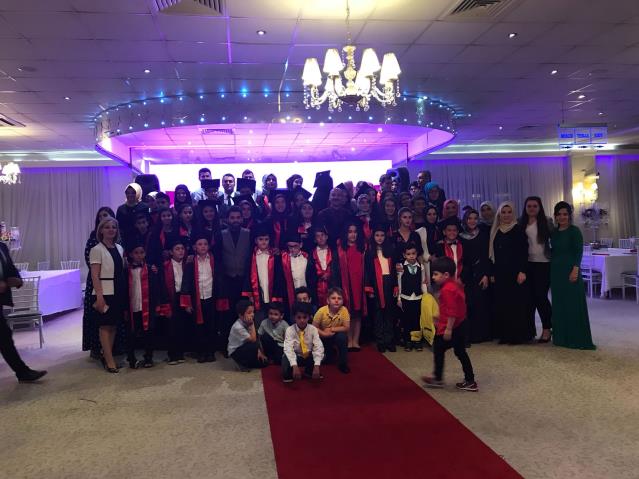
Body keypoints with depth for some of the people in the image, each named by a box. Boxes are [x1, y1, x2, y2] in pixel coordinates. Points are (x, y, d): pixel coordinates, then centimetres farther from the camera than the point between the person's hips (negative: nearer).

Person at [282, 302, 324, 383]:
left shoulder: (313, 329, -15)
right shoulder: (290, 330, -19)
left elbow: (318, 347, -25)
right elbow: (288, 348, -32)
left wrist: (316, 366, -40)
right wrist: (294, 366, -47)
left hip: (309, 357, 3)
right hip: (295, 357, -2)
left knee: (322, 355, -25)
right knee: (286, 358, -35)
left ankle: (309, 372, 3)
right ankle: (288, 375, 0)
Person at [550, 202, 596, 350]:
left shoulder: (574, 231, -5)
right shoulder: (554, 232, 12)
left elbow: (579, 251, -12)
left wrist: (575, 269, -21)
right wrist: (551, 270, 11)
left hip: (570, 271, -6)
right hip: (556, 272, 6)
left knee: (573, 304, -2)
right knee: (559, 305, 10)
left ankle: (577, 338, 5)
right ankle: (561, 337, 19)